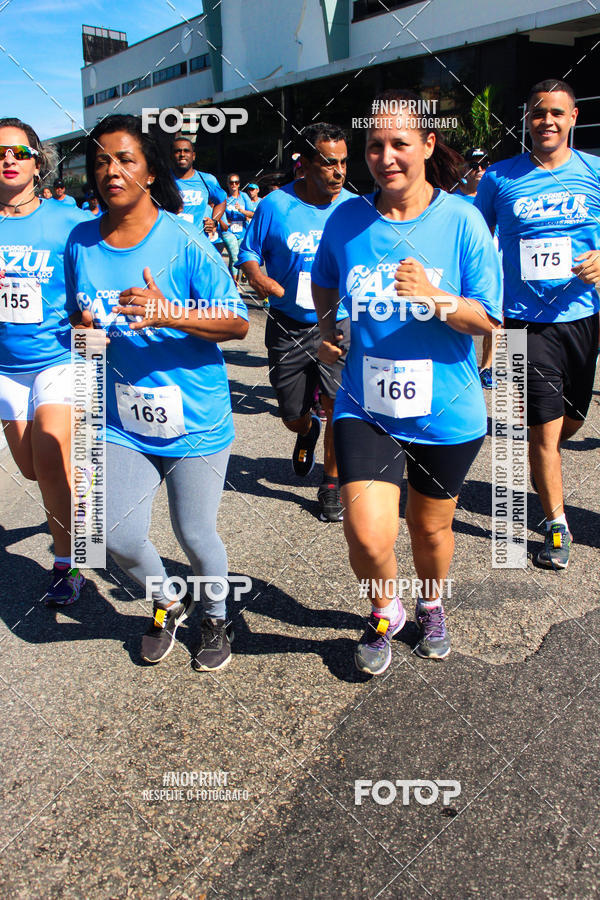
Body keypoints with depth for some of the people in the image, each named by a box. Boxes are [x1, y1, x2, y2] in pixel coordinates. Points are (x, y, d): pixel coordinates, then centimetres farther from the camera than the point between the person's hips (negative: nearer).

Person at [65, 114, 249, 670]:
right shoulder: (80, 243, 3)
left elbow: (238, 324, -12)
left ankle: (215, 615, 38)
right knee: (117, 536, -4)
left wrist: (169, 315, -28)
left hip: (195, 421, -3)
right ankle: (166, 603, 30)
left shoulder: (185, 243, -11)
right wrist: (85, 331, -5)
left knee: (194, 534, 6)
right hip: (122, 420, 4)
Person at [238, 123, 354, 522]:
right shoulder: (276, 205, -5)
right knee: (292, 417, 10)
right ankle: (308, 432, 50)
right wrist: (258, 276, -18)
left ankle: (332, 484, 8)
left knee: (339, 406, -14)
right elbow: (249, 251, 2)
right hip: (288, 327, 1)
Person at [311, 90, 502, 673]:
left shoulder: (461, 220, -7)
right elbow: (324, 285, 19)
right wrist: (325, 327, 1)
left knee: (431, 526, 17)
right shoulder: (347, 219, -1)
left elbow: (488, 321, -7)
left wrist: (435, 298, -25)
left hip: (446, 411, 0)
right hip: (365, 407, 1)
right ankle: (384, 613, 22)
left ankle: (431, 604, 51)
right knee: (367, 536, -12)